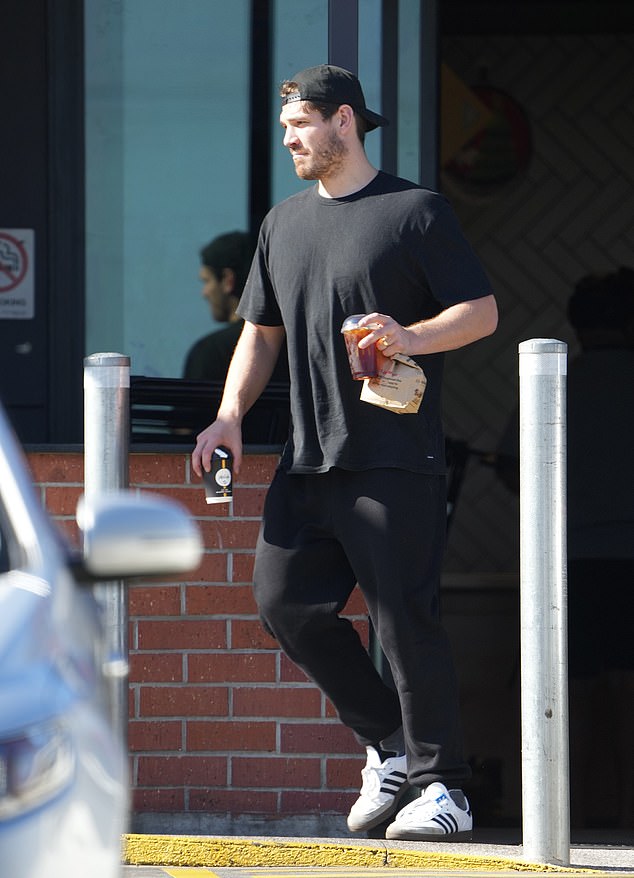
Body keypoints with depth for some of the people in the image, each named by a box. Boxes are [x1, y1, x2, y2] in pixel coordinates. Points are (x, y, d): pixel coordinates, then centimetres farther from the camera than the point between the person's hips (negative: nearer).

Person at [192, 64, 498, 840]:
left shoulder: (415, 211, -2)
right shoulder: (284, 222, 17)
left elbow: (482, 311, -3)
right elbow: (261, 332, 23)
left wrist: (411, 336, -21)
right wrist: (230, 415, 8)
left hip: (395, 461, -7)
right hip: (307, 458, 7)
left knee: (403, 617, -8)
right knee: (284, 601, 1)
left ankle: (442, 785, 1)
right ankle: (389, 745, 16)